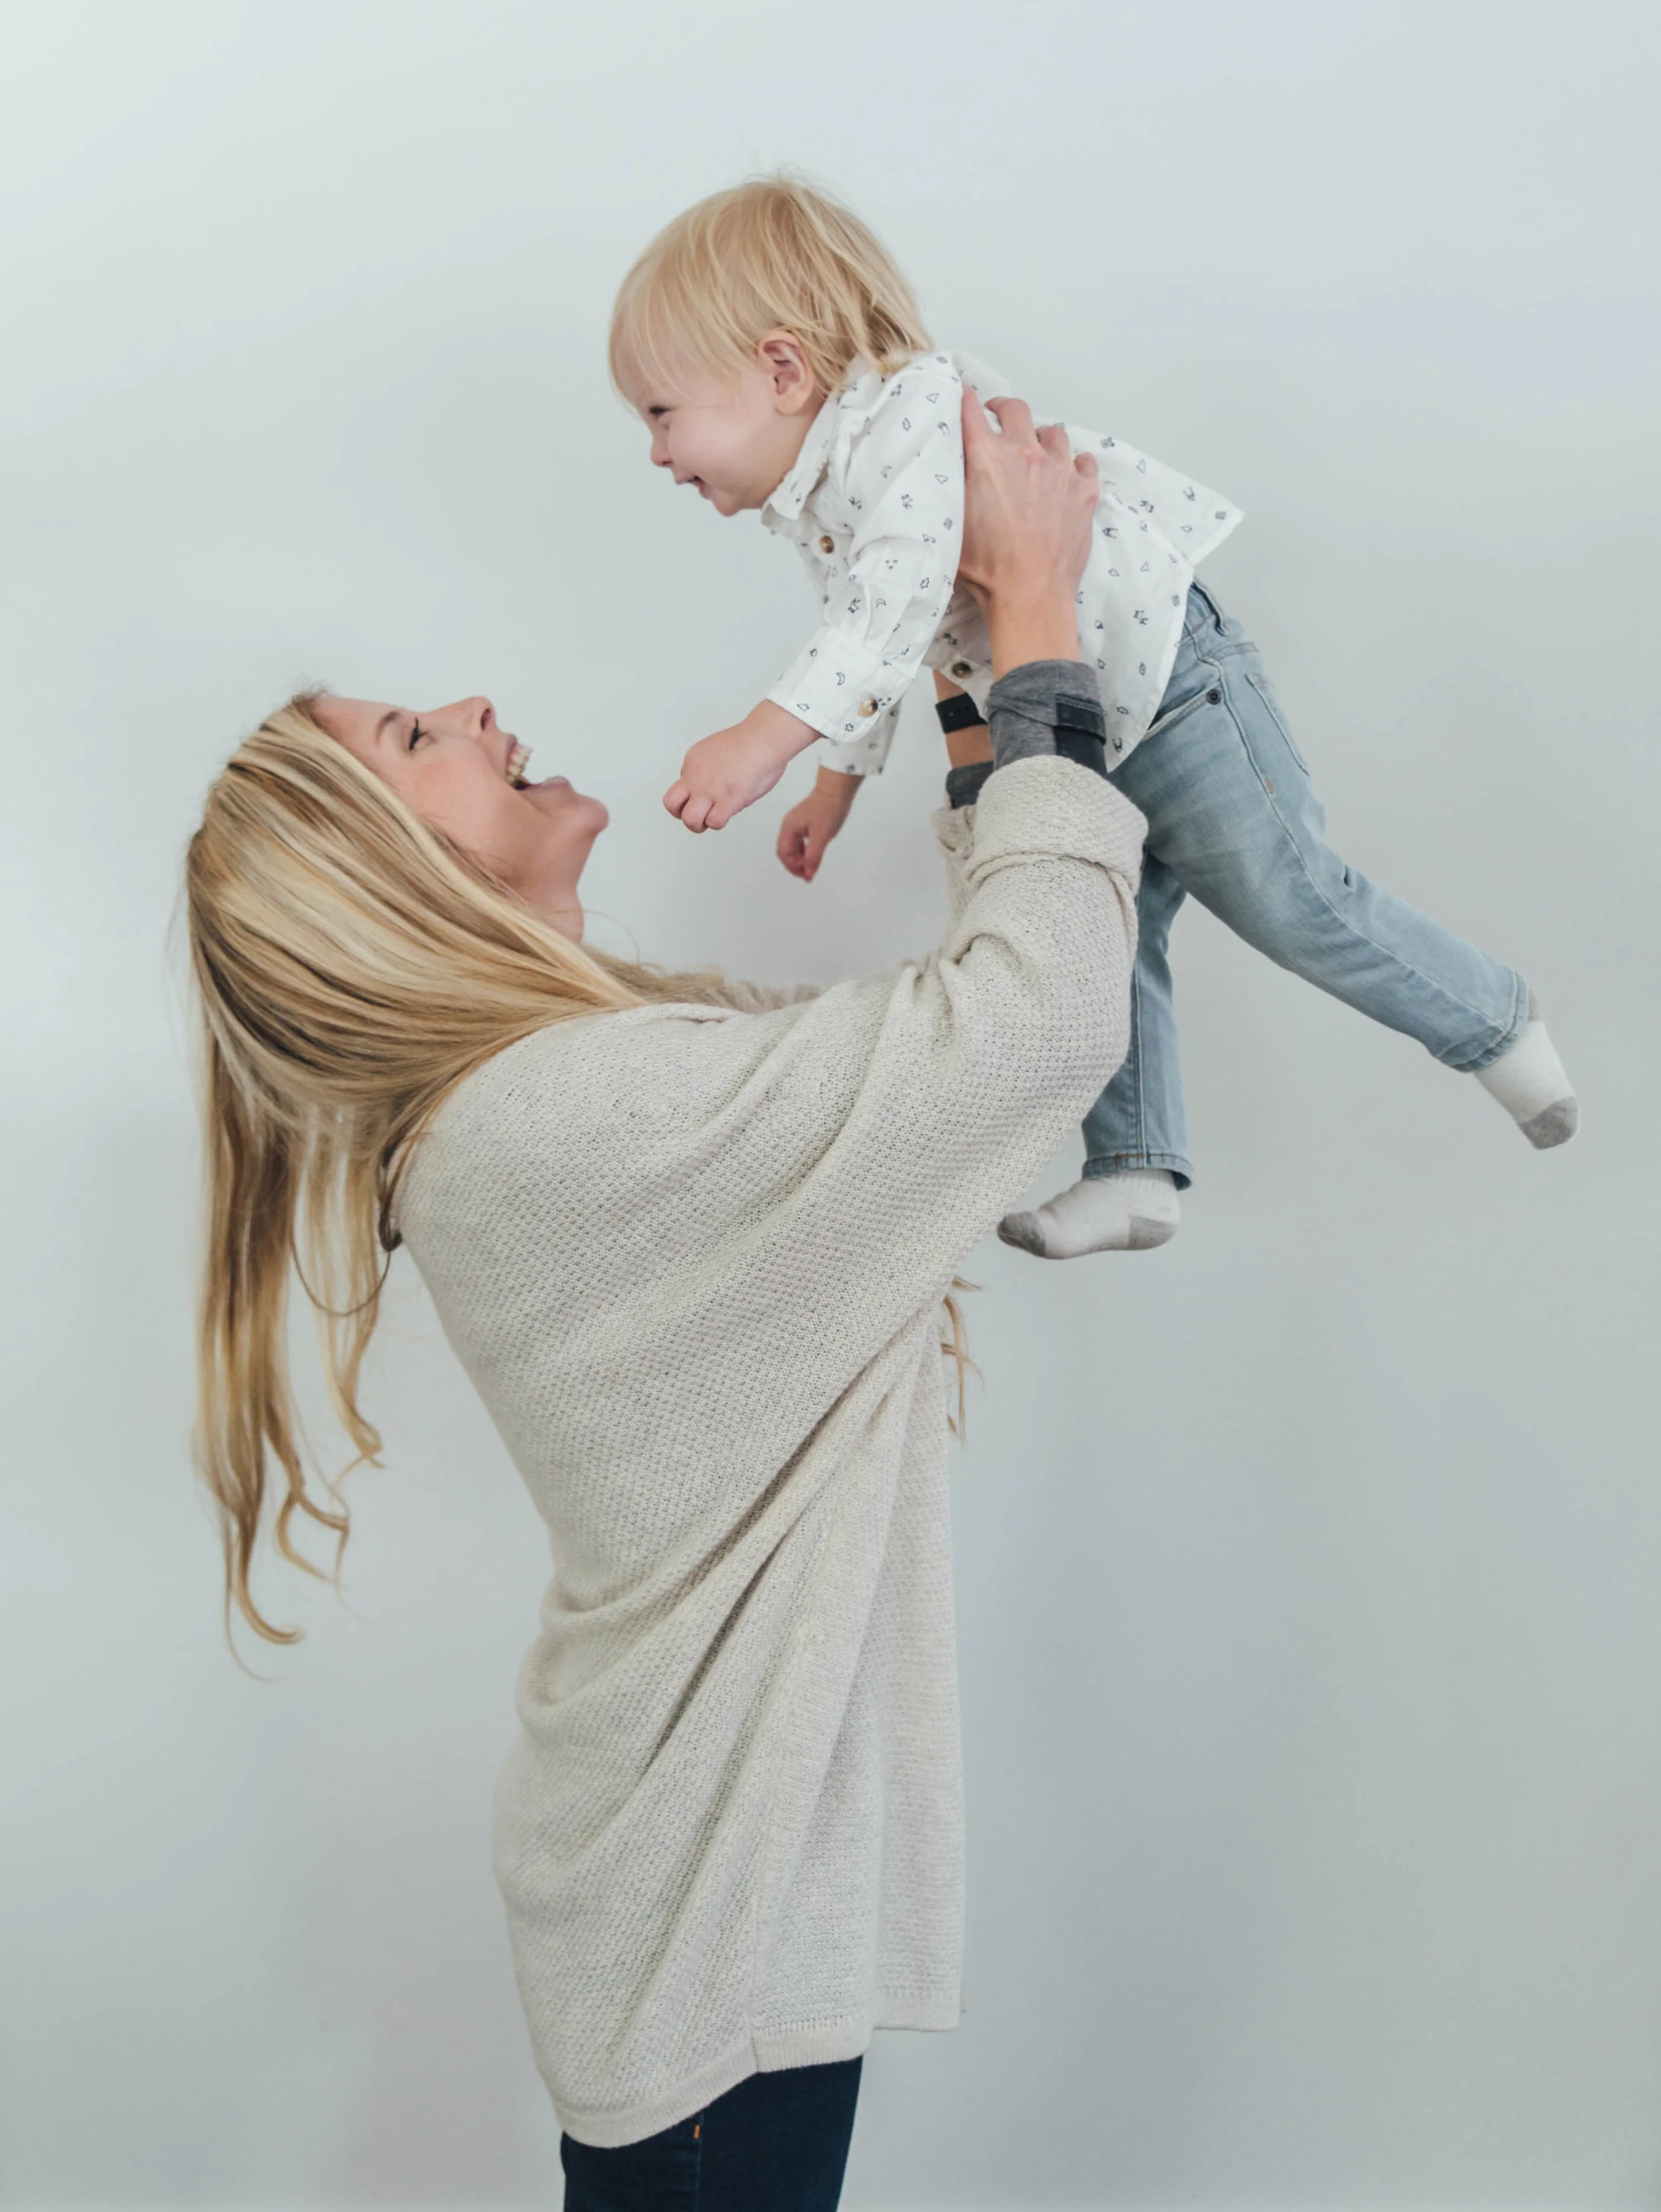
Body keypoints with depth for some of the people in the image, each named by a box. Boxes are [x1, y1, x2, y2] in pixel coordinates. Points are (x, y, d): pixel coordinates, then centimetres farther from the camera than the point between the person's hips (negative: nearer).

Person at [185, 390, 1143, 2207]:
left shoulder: (533, 1085, 6)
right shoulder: (570, 1114, -26)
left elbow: (967, 981, 9)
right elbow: (1048, 1008, -29)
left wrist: (995, 651, 5)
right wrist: (1036, 612, -18)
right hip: (719, 1909, -9)